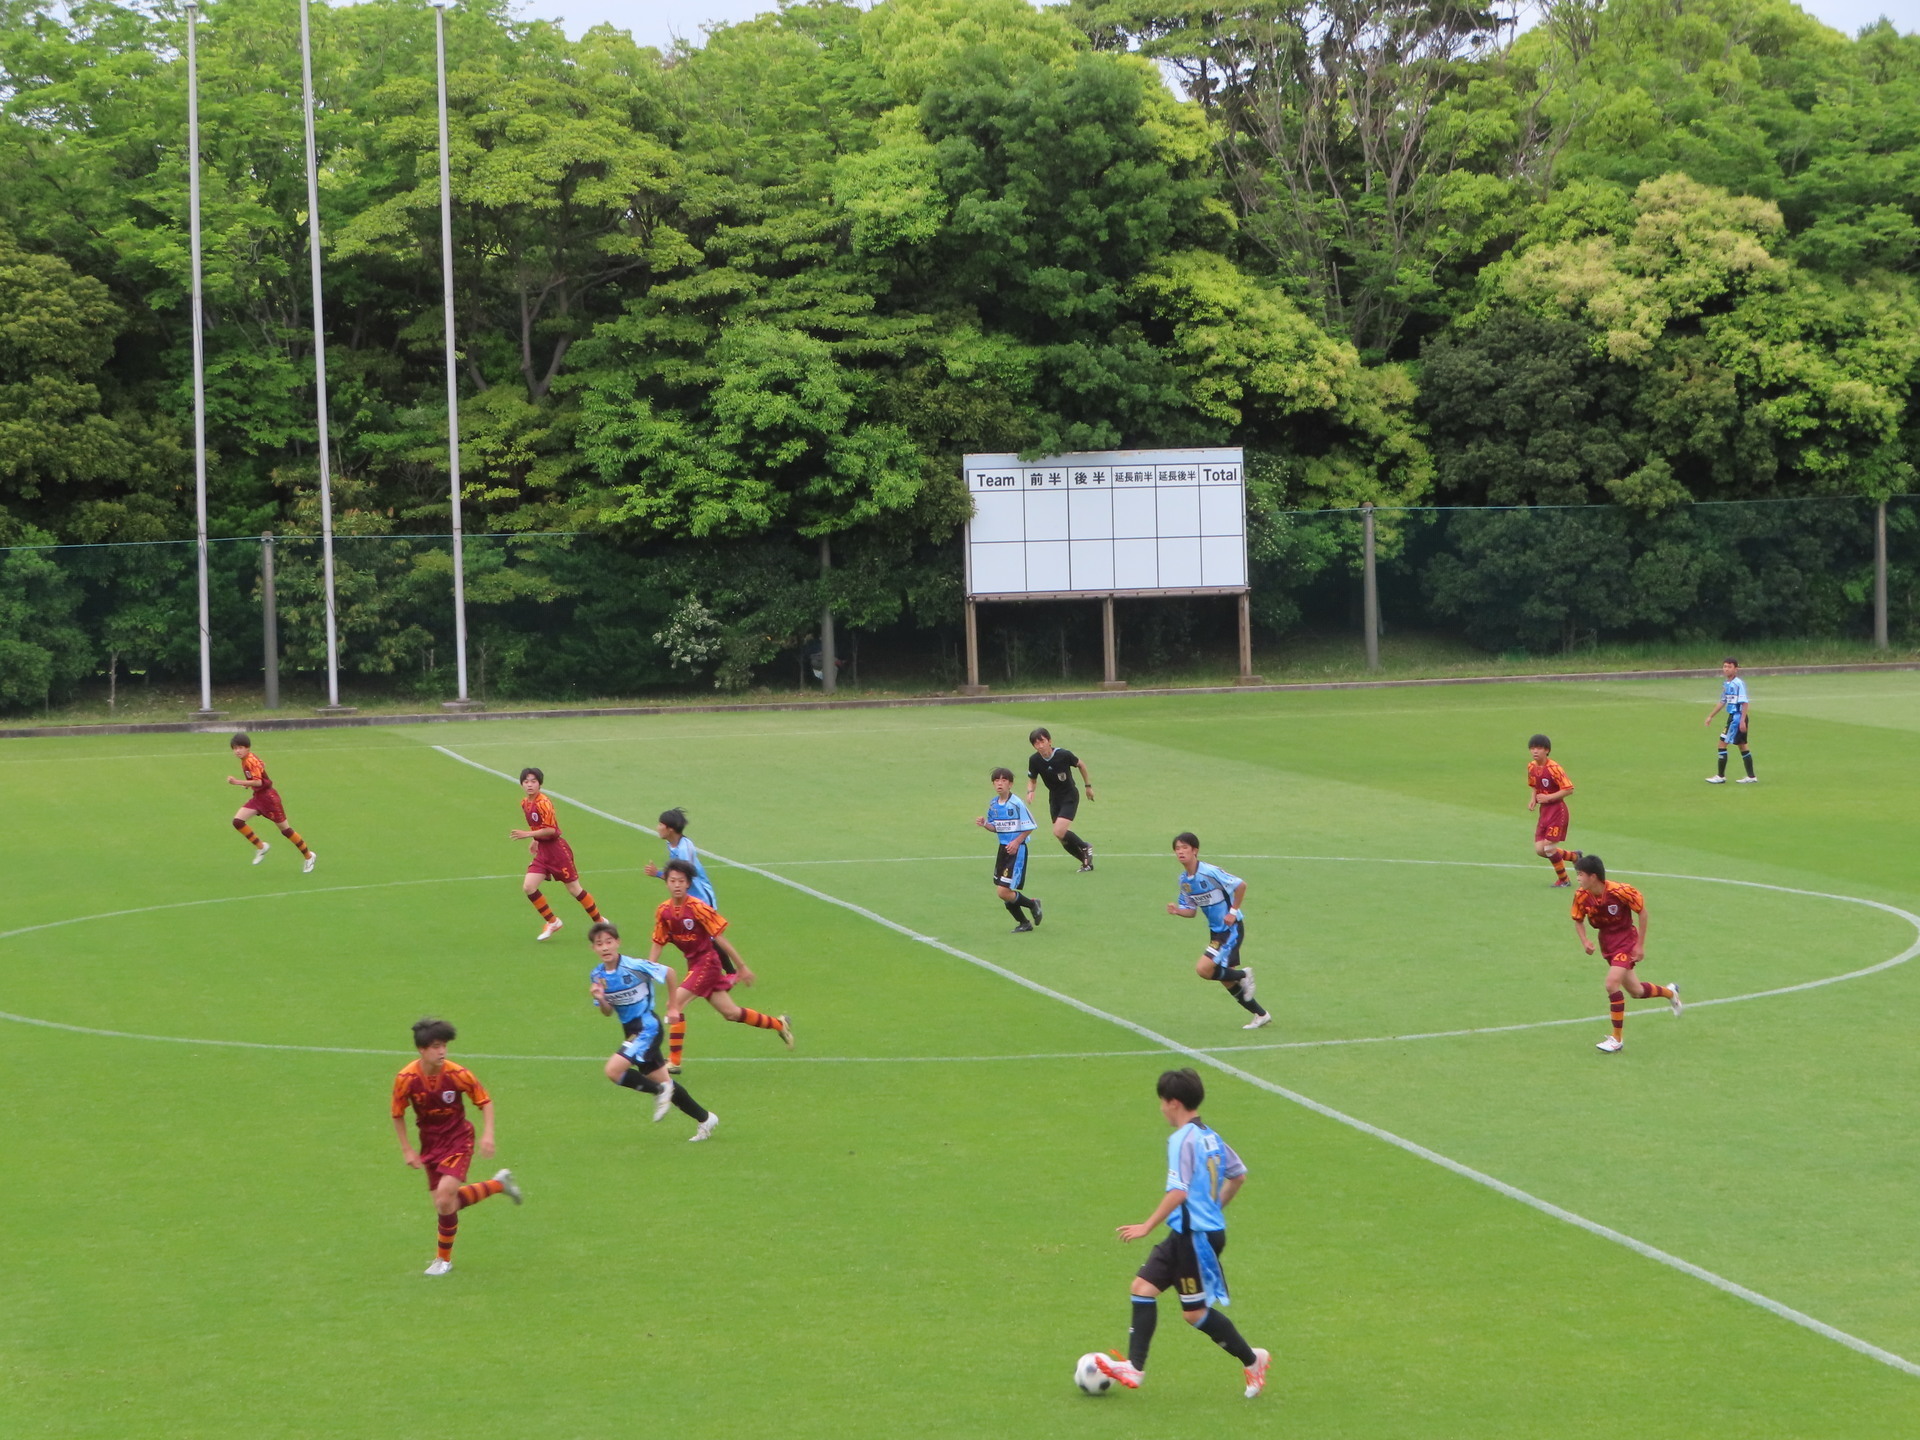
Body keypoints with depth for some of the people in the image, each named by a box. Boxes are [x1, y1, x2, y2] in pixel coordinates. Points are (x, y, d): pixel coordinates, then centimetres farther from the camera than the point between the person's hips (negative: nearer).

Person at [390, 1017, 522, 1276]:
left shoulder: (457, 1074, -20)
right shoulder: (406, 1078, -16)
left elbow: (485, 1101, -5)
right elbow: (398, 1114, 1)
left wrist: (488, 1135, -16)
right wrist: (407, 1150, -1)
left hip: (458, 1140, -3)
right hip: (430, 1144, 4)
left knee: (445, 1198, -19)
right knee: (446, 1203, 3)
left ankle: (444, 1259, 3)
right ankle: (499, 1184, 27)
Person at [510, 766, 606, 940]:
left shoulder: (543, 803, -19)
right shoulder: (525, 803, 6)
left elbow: (551, 830, -22)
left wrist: (527, 835, -24)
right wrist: (535, 841, 14)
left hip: (556, 849, -8)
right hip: (542, 852, 8)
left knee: (574, 889, 1)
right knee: (528, 887, -5)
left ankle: (600, 921, 18)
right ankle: (552, 922, 10)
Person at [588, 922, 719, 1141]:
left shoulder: (634, 966, -18)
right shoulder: (597, 976, 0)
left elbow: (669, 972, -6)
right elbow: (608, 1012, 8)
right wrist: (600, 1000, -15)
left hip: (647, 1026, -7)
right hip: (630, 1030, 7)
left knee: (613, 1070, -22)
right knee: (662, 1083, 11)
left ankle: (660, 1091, -2)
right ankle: (704, 1119, 25)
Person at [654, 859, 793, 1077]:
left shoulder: (697, 908, -18)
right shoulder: (663, 911, -1)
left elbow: (719, 937, -14)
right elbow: (658, 944, 6)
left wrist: (741, 967, -10)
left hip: (707, 961, -6)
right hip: (693, 964, 6)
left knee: (675, 1003, -18)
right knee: (730, 1012, 13)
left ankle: (674, 1061, -11)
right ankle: (779, 1024, 33)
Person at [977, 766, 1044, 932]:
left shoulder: (1016, 804, -16)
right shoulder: (993, 804, 5)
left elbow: (1029, 827, -10)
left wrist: (1017, 842, -19)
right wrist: (984, 824, -4)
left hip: (1016, 850, -7)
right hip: (1002, 848, 7)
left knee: (1004, 892, -12)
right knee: (1002, 892, 9)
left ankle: (1032, 903, 15)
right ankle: (1023, 923, 26)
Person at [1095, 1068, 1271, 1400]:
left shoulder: (1182, 1140, -18)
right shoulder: (1210, 1137, 10)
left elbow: (1178, 1192, -25)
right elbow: (1238, 1174, 20)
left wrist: (1147, 1226, -21)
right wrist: (1216, 1207, 29)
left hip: (1197, 1235, -10)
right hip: (1187, 1234, 10)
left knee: (1195, 1313, 1)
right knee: (1143, 1287, 6)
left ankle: (1251, 1359, 13)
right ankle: (1134, 1368, 4)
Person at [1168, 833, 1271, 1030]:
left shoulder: (1210, 873, -21)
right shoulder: (1184, 880, 3)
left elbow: (1241, 885, -18)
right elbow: (1191, 910, 9)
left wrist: (1233, 911, -16)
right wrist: (1176, 910, -12)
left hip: (1231, 929, -8)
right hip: (1216, 931, 8)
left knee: (1203, 969, -19)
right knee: (1226, 980, 10)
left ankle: (1242, 975, 6)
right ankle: (1261, 1015, 25)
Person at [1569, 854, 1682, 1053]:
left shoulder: (1620, 891, -26)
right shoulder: (1581, 895, -12)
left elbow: (1642, 911, -13)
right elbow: (1578, 920, 5)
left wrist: (1640, 945, -12)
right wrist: (1584, 941, -14)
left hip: (1626, 940, -6)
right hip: (1606, 943, 6)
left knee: (1612, 984, -22)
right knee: (1635, 991, 14)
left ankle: (1617, 1038, -10)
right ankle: (1669, 992, 46)